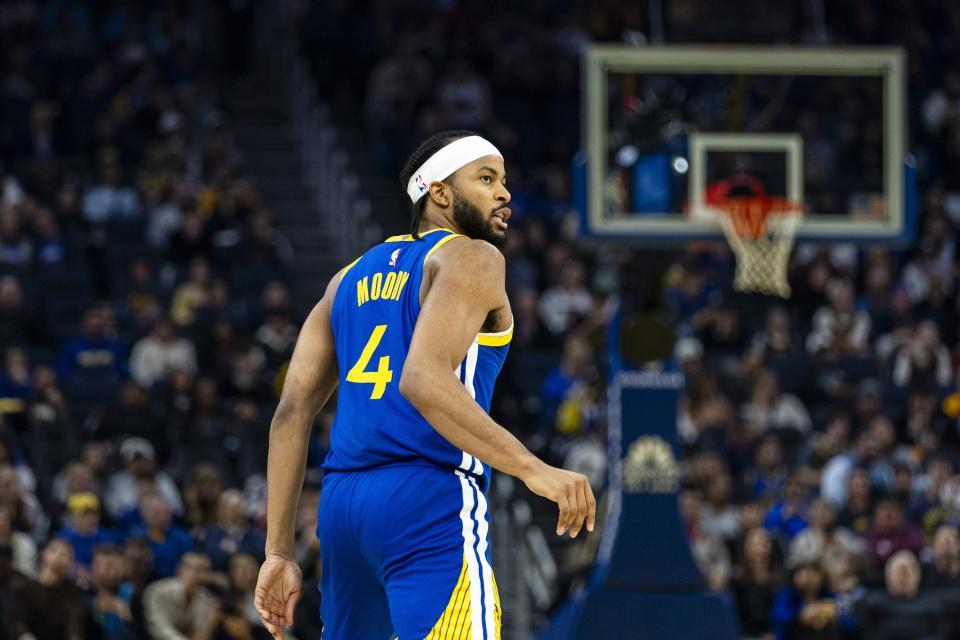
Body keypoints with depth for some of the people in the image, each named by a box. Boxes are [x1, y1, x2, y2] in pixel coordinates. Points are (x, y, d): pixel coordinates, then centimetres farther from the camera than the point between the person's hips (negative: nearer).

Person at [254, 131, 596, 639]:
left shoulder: (353, 276, 22)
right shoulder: (471, 259, 0)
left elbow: (292, 412, 16)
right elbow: (423, 379, -18)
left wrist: (279, 552, 16)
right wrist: (532, 469, -22)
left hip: (342, 503, 8)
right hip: (431, 503, -8)